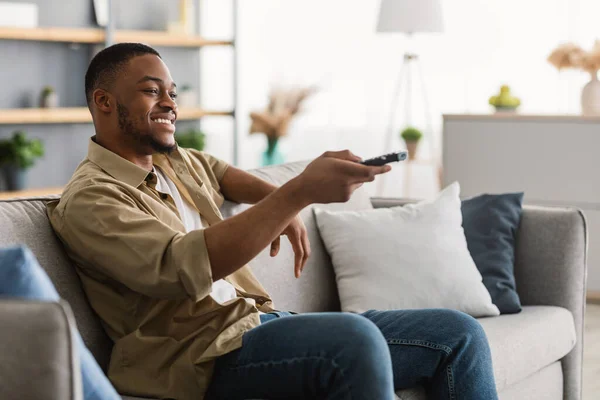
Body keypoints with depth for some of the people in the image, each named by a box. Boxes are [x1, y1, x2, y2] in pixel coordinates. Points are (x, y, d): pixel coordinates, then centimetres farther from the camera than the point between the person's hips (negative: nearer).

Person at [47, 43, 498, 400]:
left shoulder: (177, 160, 18)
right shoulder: (89, 199, -9)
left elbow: (224, 174, 41)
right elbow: (182, 266, -25)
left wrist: (286, 208, 18)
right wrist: (300, 193, -29)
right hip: (209, 356, -9)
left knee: (459, 333, -1)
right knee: (356, 337, -37)